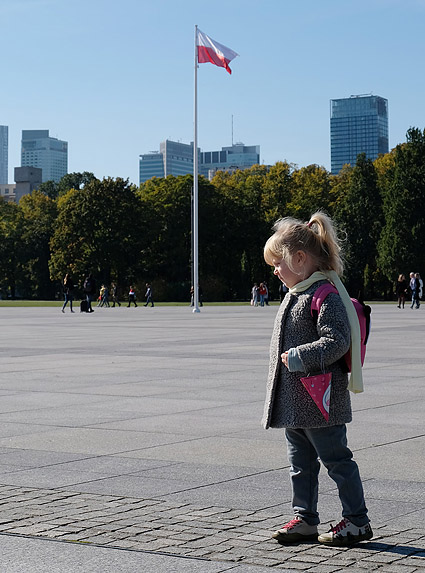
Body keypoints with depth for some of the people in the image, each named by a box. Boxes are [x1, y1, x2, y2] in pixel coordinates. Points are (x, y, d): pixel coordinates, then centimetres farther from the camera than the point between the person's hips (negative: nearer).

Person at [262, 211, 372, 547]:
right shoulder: (297, 293, 14)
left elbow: (337, 341, -25)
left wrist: (298, 357, -24)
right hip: (294, 401, 10)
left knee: (336, 459, 1)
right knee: (301, 463, 14)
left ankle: (357, 520, 12)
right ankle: (305, 519, 24)